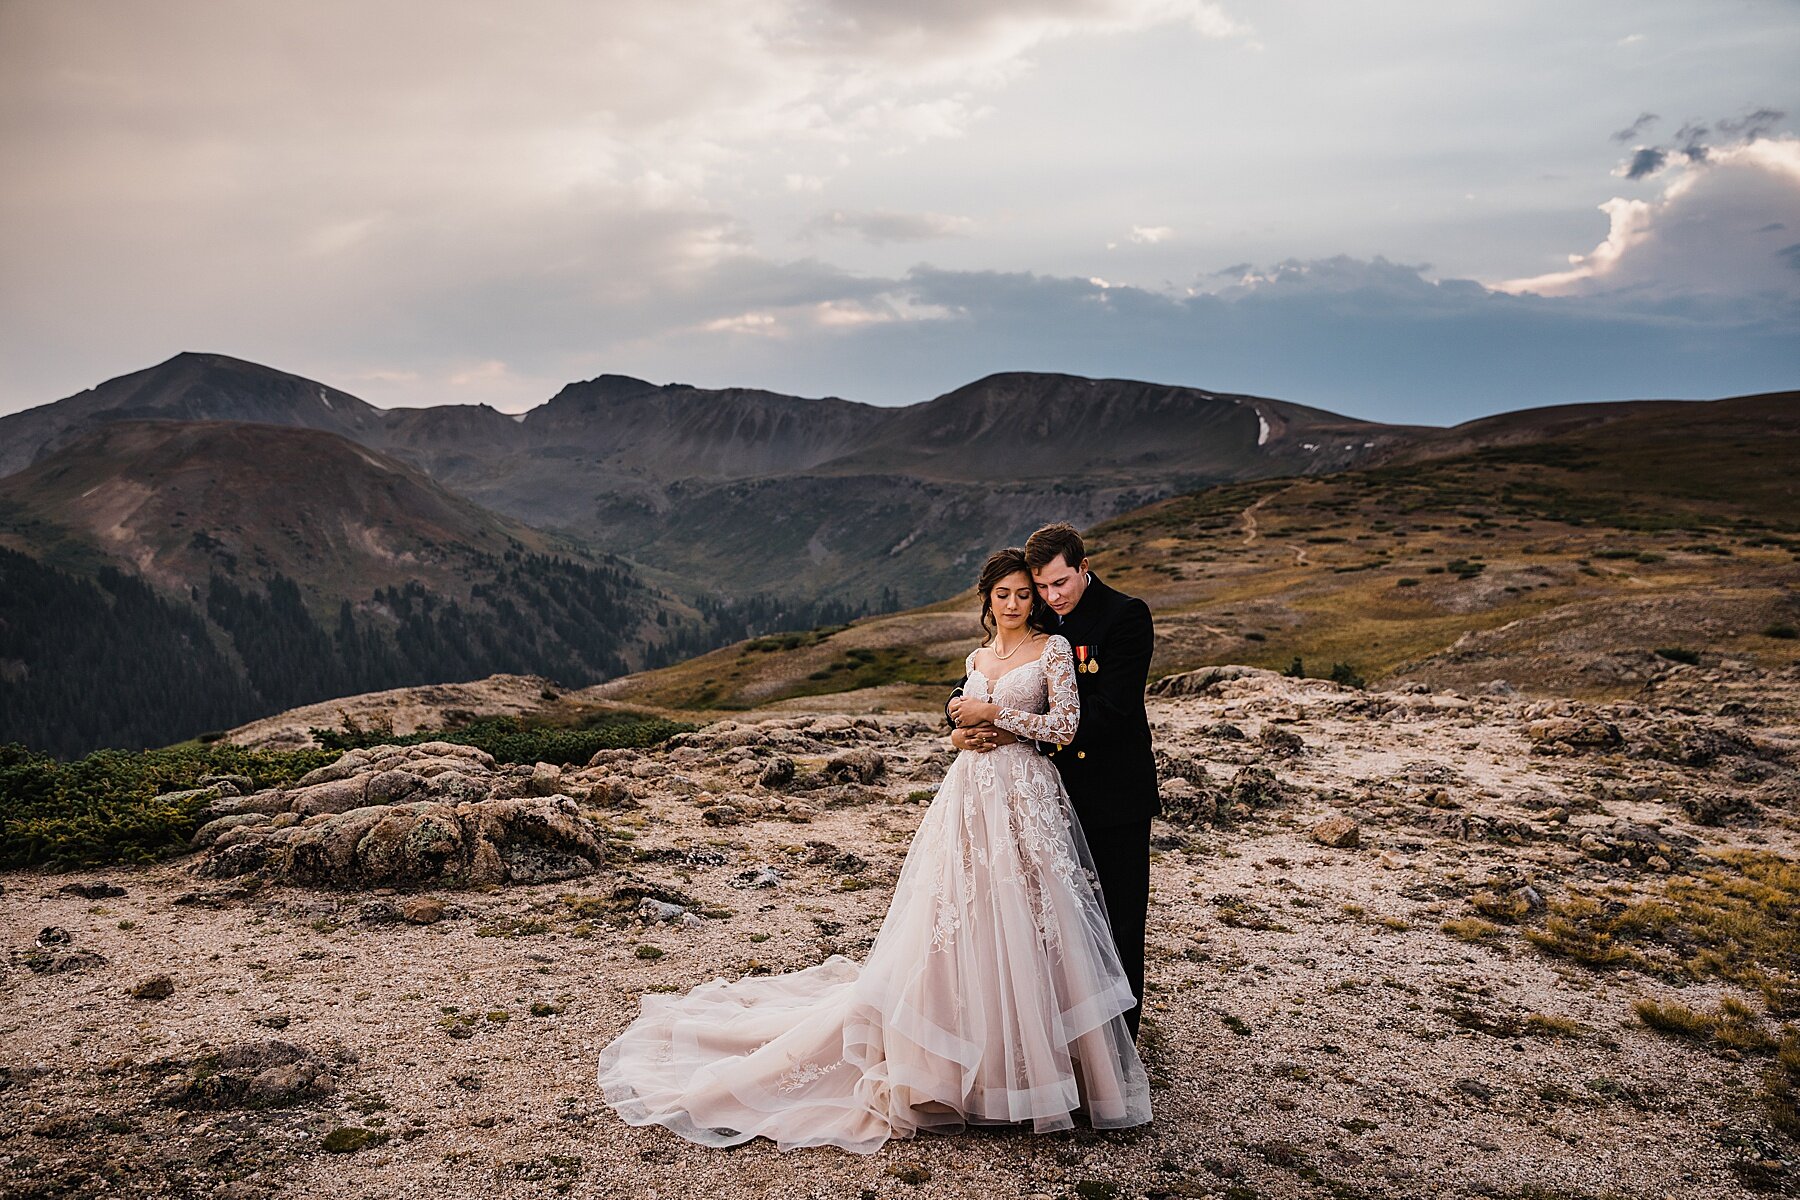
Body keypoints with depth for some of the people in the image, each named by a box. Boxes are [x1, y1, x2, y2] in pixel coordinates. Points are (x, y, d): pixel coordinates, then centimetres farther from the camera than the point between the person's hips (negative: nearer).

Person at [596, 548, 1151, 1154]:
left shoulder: (1053, 648, 0)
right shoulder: (977, 658, 15)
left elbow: (1064, 724, -8)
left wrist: (994, 713, -9)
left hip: (1025, 800, -4)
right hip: (970, 795, 4)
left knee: (1021, 926, -2)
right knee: (957, 925, 2)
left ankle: (1030, 1054, 14)